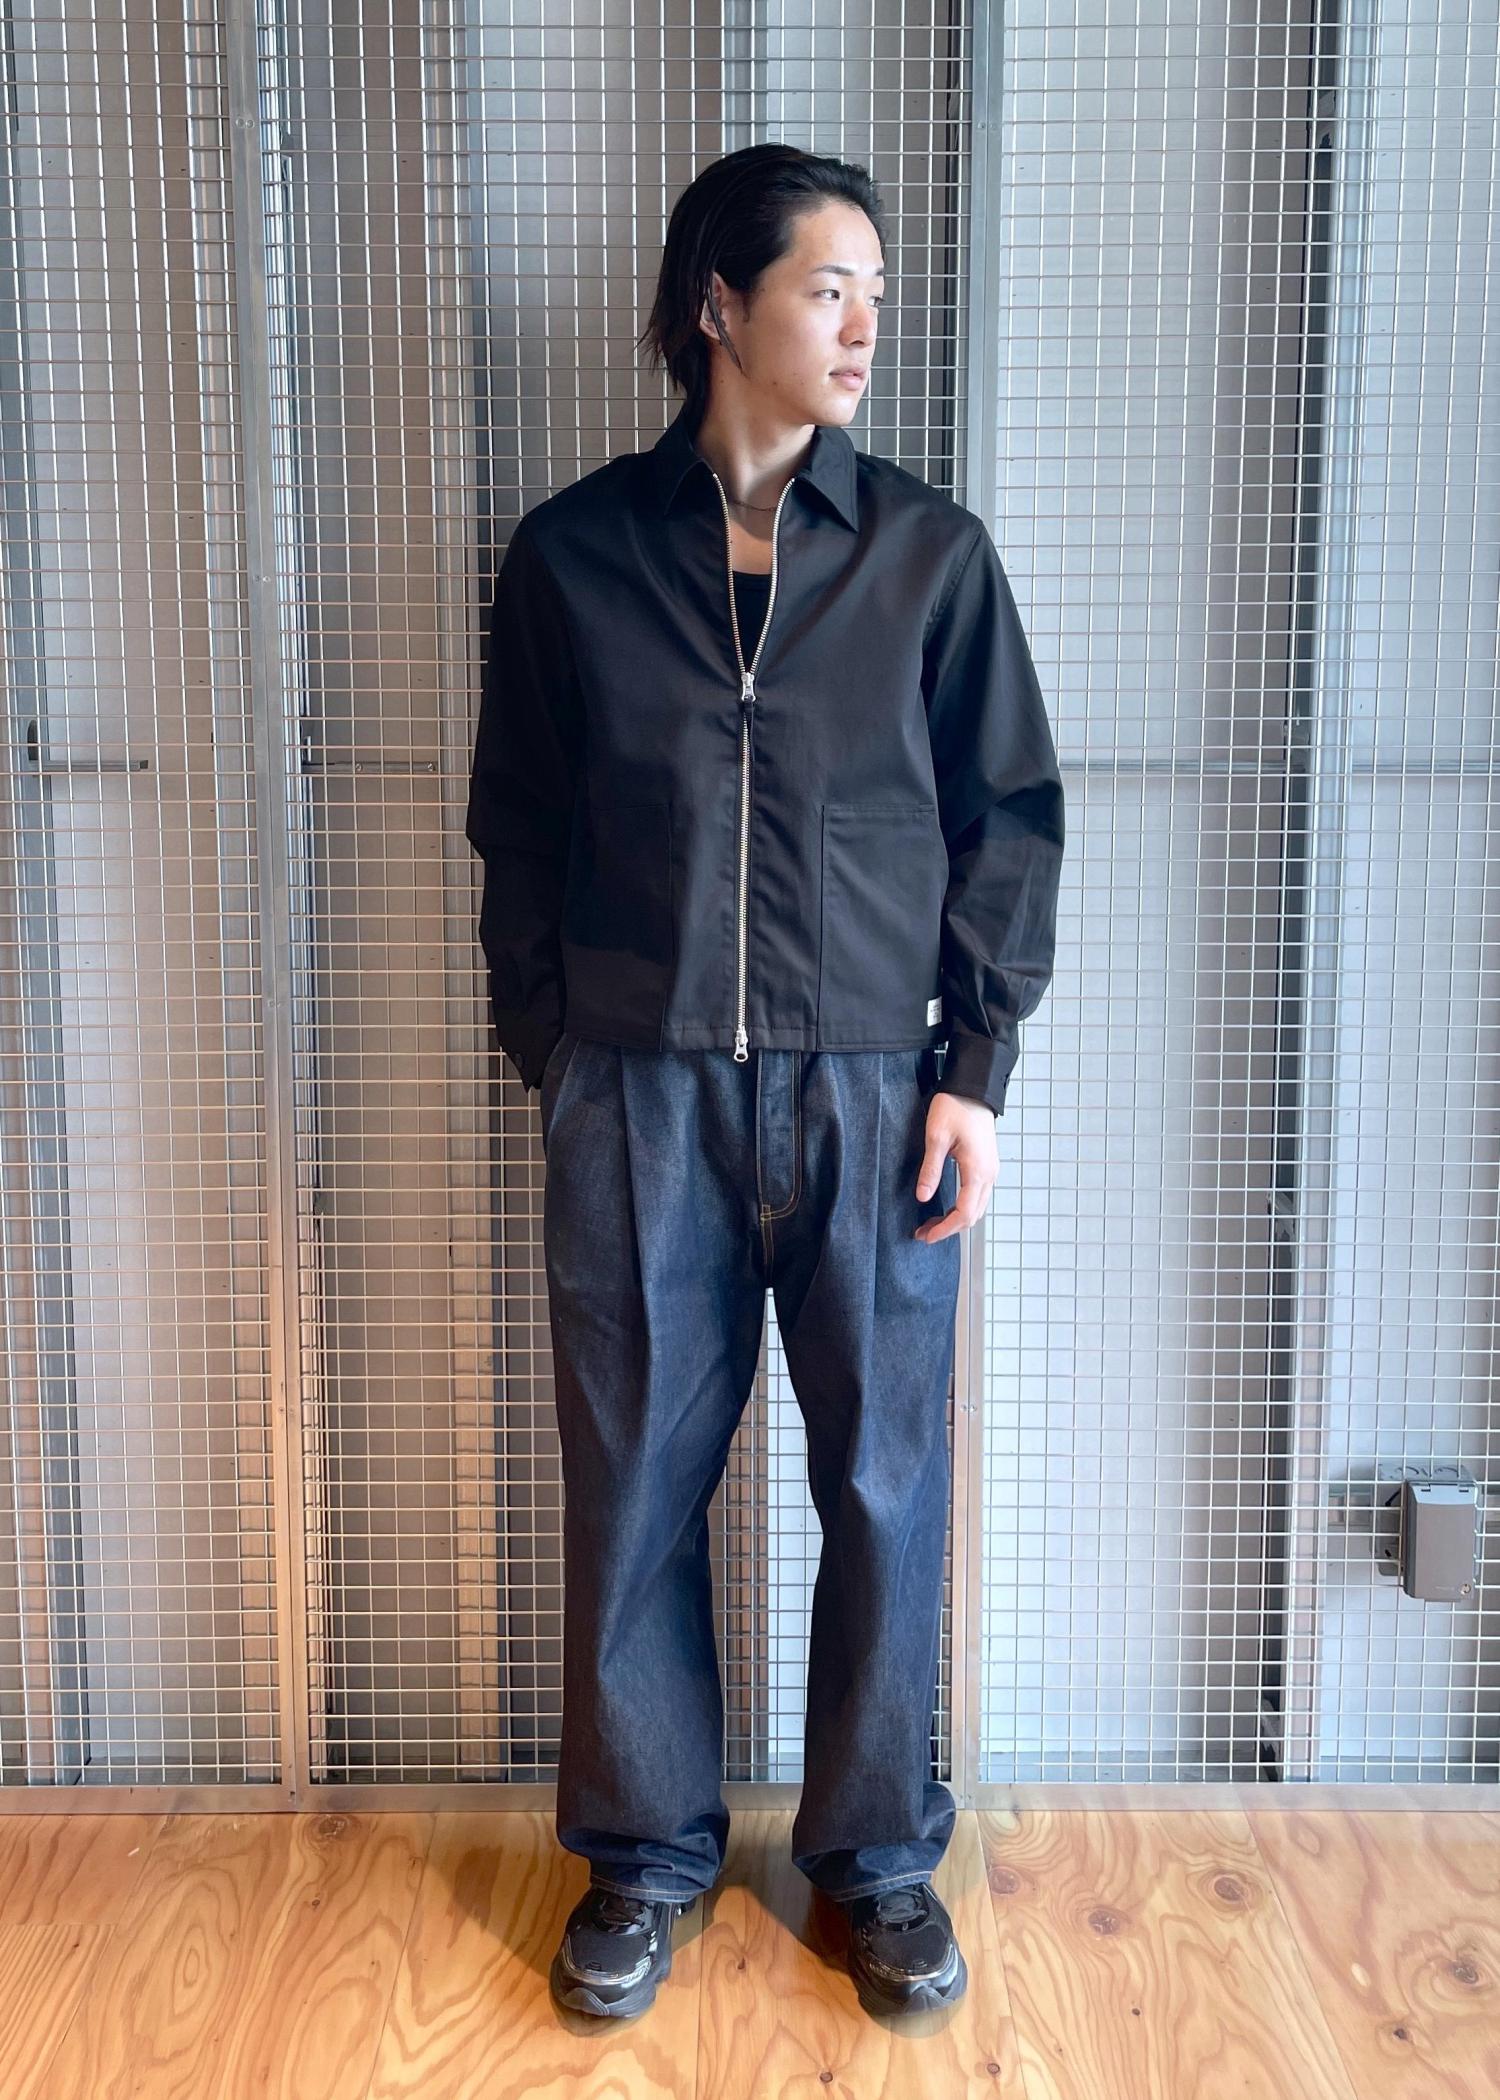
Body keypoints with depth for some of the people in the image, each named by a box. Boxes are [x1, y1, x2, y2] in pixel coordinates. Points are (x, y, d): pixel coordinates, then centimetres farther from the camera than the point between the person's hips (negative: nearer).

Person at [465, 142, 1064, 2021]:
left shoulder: (929, 552, 3)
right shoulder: (571, 554, 3)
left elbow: (1010, 823, 4)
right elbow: (515, 837, 8)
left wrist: (977, 1070, -2)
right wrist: (550, 1062, 3)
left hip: (873, 1090, 0)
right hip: (639, 1095, 0)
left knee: (884, 1482, 8)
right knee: (634, 1481, 8)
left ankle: (877, 1852, 30)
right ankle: (645, 1852, 30)